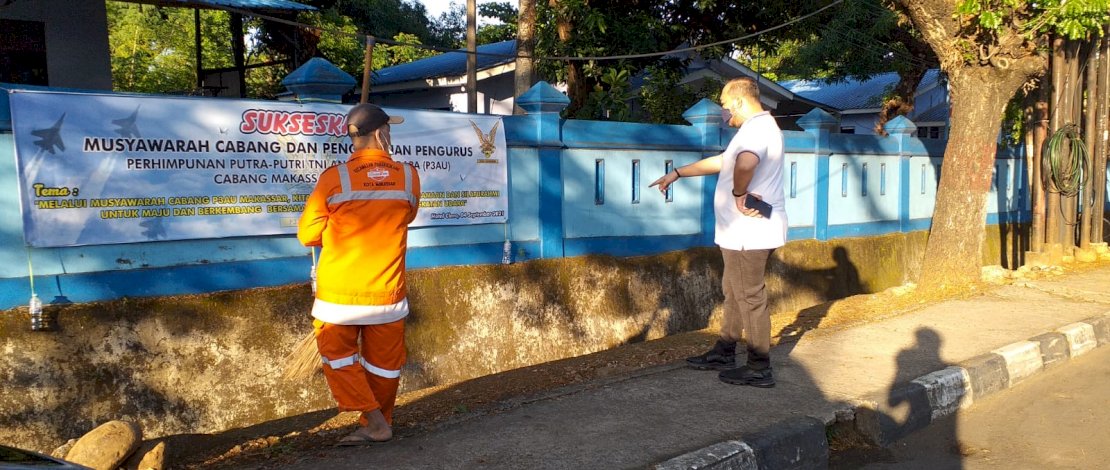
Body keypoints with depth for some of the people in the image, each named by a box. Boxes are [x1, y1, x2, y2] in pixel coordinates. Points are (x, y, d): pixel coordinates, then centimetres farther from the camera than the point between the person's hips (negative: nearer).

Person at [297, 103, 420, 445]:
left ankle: (374, 421, 9)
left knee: (337, 354, 15)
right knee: (382, 361, 15)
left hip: (339, 294, -2)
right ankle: (377, 425, 27)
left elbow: (307, 234, -4)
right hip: (387, 294, 2)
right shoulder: (409, 176, -5)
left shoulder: (333, 178, -11)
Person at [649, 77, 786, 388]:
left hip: (749, 232, -11)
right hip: (744, 232, 11)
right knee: (733, 292, 18)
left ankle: (759, 369, 7)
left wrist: (739, 193, -24)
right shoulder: (759, 128, 18)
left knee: (750, 297, -2)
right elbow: (719, 162, 27)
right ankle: (724, 354, 29)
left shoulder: (757, 128, -17)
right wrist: (677, 174, 27)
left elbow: (745, 163, -41)